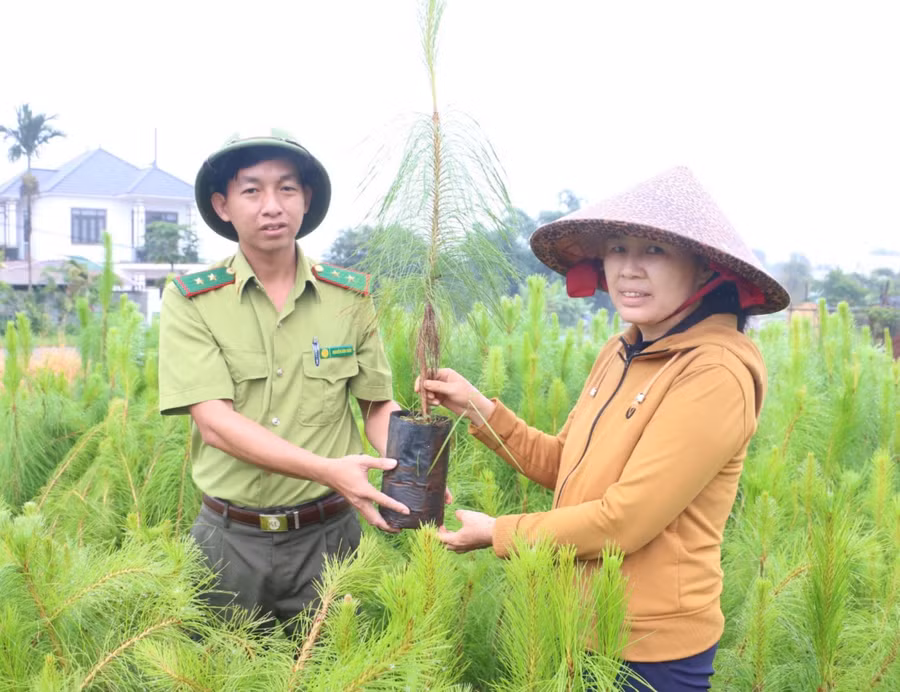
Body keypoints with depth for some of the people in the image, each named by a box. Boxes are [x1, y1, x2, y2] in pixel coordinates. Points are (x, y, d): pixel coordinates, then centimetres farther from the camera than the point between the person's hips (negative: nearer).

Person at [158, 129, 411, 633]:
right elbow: (215, 422, -15)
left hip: (328, 536, 1)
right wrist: (329, 470, -26)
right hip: (230, 539, -1)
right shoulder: (190, 300, -5)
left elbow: (379, 405, 5)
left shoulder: (351, 295, 1)